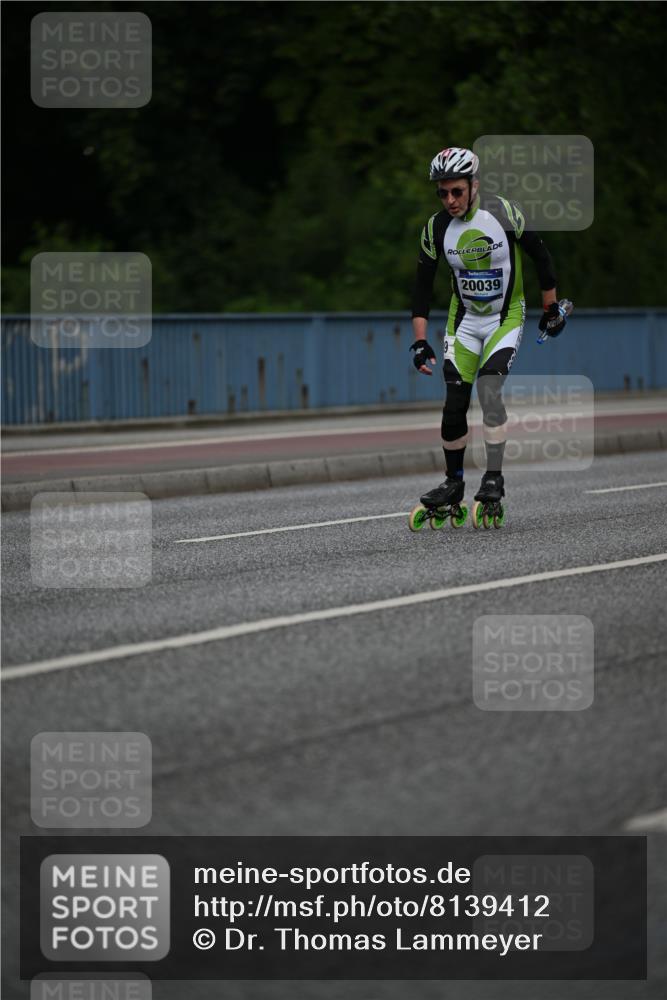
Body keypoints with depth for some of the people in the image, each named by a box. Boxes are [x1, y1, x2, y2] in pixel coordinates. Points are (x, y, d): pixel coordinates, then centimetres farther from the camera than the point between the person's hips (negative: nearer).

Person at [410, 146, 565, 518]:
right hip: (464, 320, 3)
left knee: (489, 389, -23)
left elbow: (541, 256, -5)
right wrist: (420, 342, -11)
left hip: (506, 318, -3)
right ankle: (454, 482, 14)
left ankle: (495, 477, -14)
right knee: (454, 403, -3)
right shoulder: (436, 229, -9)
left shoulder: (504, 213, -17)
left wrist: (552, 309, 2)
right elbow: (423, 288, -4)